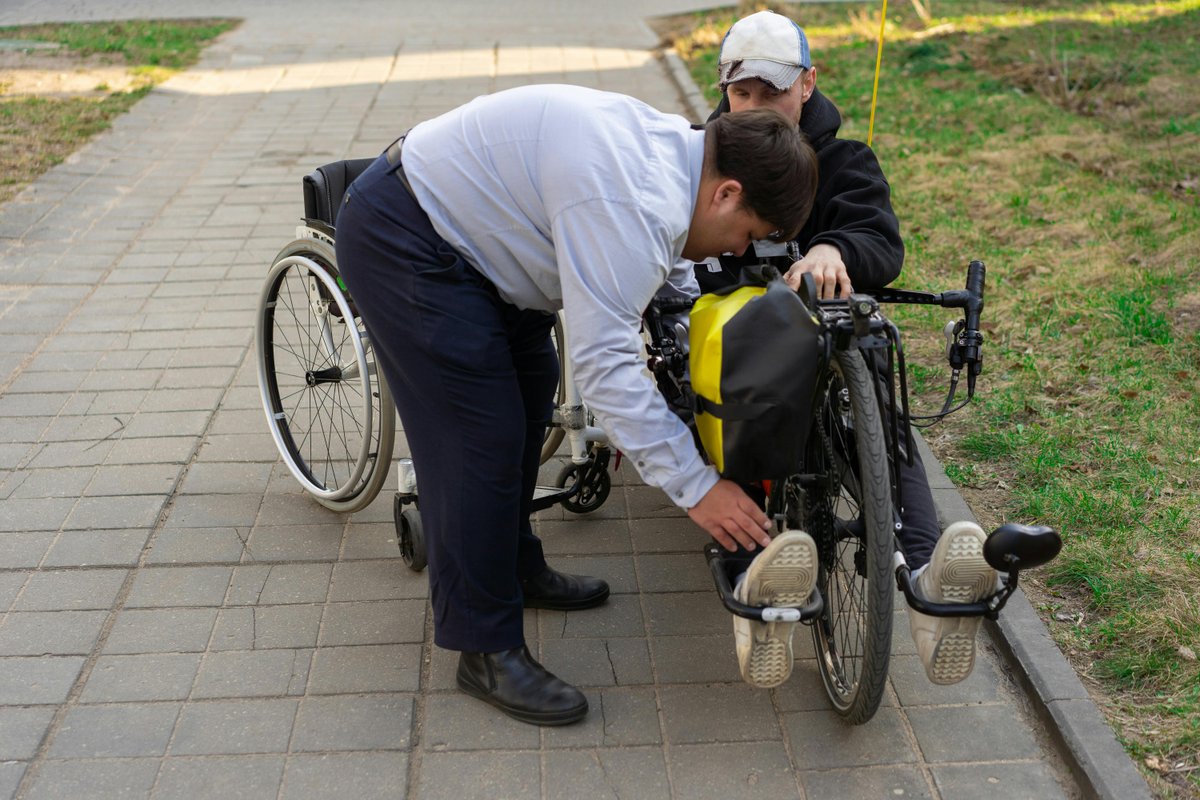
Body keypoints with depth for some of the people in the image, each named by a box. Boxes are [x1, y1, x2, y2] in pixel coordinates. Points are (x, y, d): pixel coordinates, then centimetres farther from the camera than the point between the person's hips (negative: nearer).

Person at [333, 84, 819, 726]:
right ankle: (485, 650, 1)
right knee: (482, 436, -11)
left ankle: (514, 569, 34)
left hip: (458, 224, 11)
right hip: (400, 244, -11)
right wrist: (694, 486, -29)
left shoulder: (675, 146, 2)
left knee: (530, 383, 18)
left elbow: (671, 270, 20)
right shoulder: (633, 206, -29)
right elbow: (603, 362, -33)